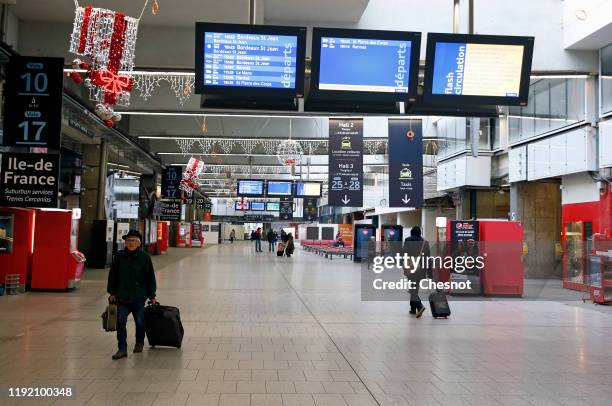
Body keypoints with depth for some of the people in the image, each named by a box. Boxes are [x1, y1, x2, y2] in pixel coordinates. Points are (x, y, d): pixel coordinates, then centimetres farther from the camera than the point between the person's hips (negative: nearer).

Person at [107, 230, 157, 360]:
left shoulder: (145, 257, -4)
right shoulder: (119, 257, 1)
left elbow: (150, 278, 0)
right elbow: (113, 276, 8)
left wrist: (152, 296, 1)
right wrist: (112, 293, 6)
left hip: (139, 297, -1)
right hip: (122, 296, 1)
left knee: (140, 321, 9)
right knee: (121, 321, -6)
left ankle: (139, 343, 33)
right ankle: (122, 349, 1)